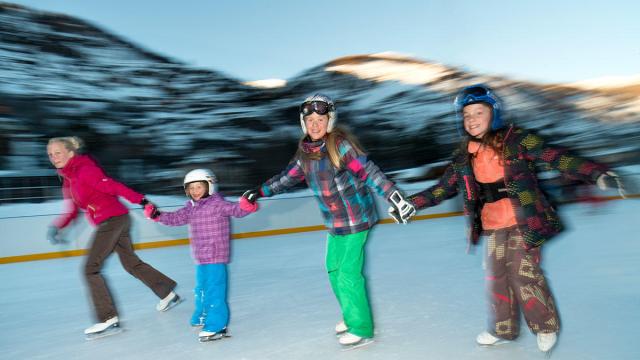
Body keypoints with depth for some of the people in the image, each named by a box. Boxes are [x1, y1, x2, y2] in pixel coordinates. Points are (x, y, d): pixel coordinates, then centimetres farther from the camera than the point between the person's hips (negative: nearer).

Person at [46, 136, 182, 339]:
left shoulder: (85, 170, -12)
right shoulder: (68, 179, 15)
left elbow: (113, 187, -21)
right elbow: (73, 211, 18)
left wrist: (141, 201, -29)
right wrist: (56, 226, 4)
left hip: (113, 219, -9)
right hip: (117, 221, 9)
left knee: (91, 269, -6)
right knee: (131, 263, 18)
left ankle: (108, 319, 0)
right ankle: (168, 293, 30)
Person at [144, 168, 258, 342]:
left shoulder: (217, 204, -14)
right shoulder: (191, 207, 10)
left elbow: (236, 210, -24)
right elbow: (176, 218, 16)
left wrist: (247, 206, -43)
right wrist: (157, 215, 7)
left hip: (215, 257, -9)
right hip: (200, 257, 9)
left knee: (214, 290, -5)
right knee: (201, 288, 25)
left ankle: (217, 326, 4)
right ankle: (202, 316, 45)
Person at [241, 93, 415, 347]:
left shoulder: (340, 144, -18)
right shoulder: (305, 151, 3)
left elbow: (369, 172, -24)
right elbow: (288, 177, 14)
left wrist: (394, 196, -32)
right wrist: (260, 191, 15)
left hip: (354, 219, -8)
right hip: (335, 221, 8)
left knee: (348, 274, -5)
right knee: (334, 269, 18)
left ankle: (362, 329, 13)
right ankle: (352, 316, 38)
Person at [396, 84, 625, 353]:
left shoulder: (516, 140, -11)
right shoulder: (464, 156, 2)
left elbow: (556, 157, -15)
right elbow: (444, 187, 10)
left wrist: (597, 173, -27)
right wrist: (412, 203, 6)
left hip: (523, 223, -5)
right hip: (491, 227, 5)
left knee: (524, 275, -1)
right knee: (496, 277, 13)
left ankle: (547, 326, 26)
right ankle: (503, 329, 34)